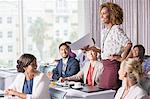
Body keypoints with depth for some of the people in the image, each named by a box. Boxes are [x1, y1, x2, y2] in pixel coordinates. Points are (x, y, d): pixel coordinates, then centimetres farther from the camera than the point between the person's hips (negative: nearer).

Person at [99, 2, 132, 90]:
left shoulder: (116, 29, -13)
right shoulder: (104, 31, 14)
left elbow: (128, 44, -25)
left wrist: (122, 59, -24)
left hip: (114, 65, -9)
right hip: (105, 65, 9)